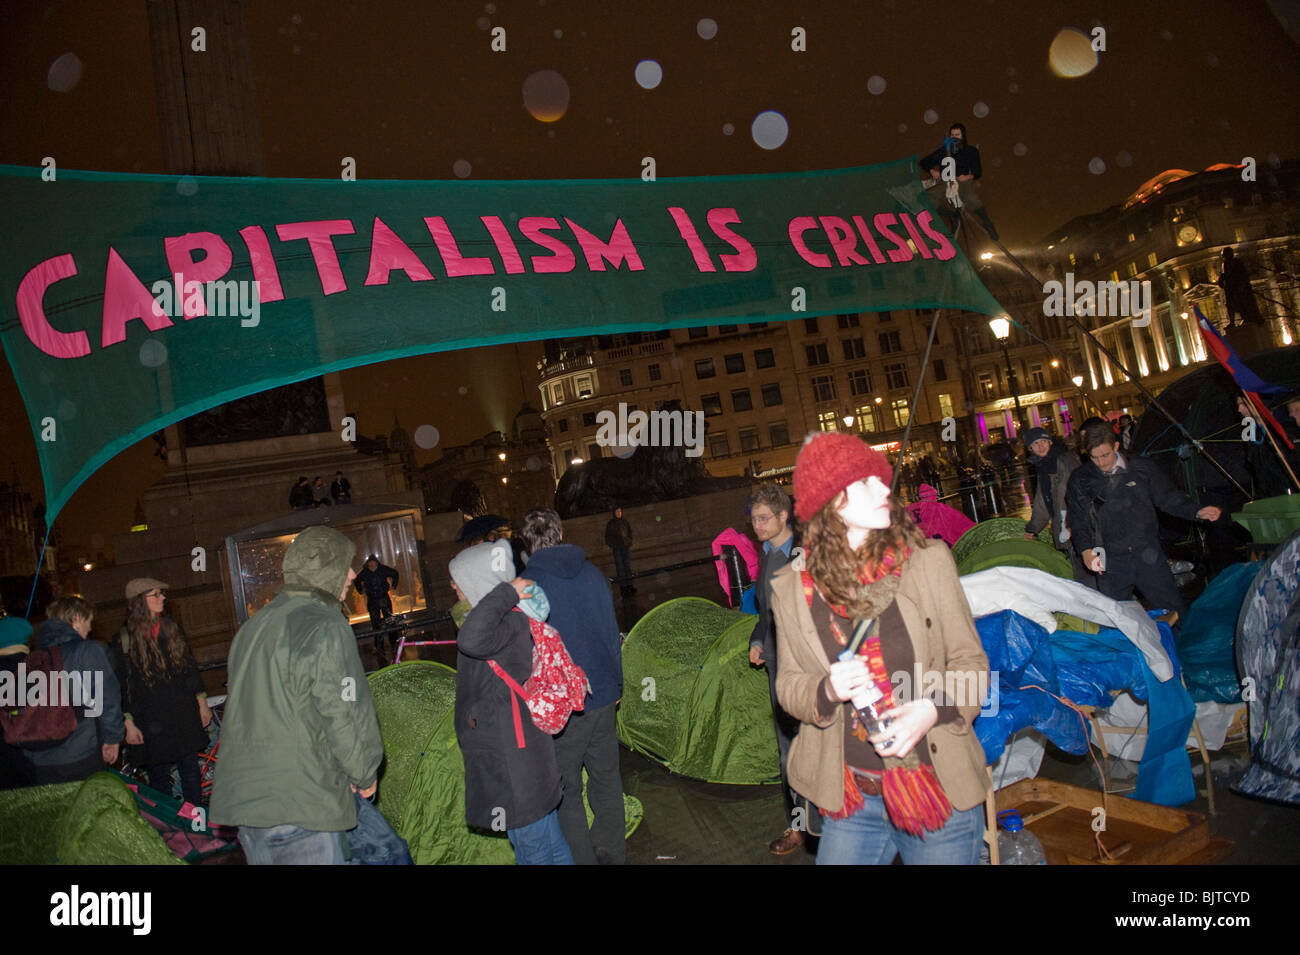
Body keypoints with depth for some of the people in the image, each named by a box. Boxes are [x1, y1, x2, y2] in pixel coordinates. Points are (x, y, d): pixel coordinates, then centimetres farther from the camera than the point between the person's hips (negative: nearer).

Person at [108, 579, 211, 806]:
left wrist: (201, 701, 10)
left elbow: (190, 667, 13)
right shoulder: (124, 640, -5)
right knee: (159, 780, 4)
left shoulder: (172, 628, 7)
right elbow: (118, 686, -4)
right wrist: (128, 723, -8)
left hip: (183, 717, 3)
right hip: (151, 724, -3)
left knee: (191, 774, 8)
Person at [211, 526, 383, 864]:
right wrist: (365, 773, -1)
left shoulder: (254, 626, 14)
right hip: (298, 806, -9)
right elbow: (343, 715, -17)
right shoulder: (325, 628, -15)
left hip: (240, 797, 9)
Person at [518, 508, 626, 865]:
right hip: (603, 695, 6)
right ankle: (612, 854, 33)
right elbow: (613, 633, 9)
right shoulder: (592, 574, 2)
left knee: (566, 790, 9)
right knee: (606, 776, 19)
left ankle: (582, 858, 18)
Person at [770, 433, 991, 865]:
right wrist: (826, 691, -19)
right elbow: (788, 683, 3)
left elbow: (970, 659, 0)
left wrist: (934, 708, -19)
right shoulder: (792, 588, -4)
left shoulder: (928, 560, -6)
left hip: (942, 792, 0)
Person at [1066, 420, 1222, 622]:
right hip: (1111, 564, -1)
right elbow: (1077, 521, 5)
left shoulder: (1141, 468, 3)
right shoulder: (1080, 481, 2)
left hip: (1148, 556, 1)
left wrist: (1196, 512, -4)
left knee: (1176, 613, 8)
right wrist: (1085, 550, -9)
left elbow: (1167, 497, 11)